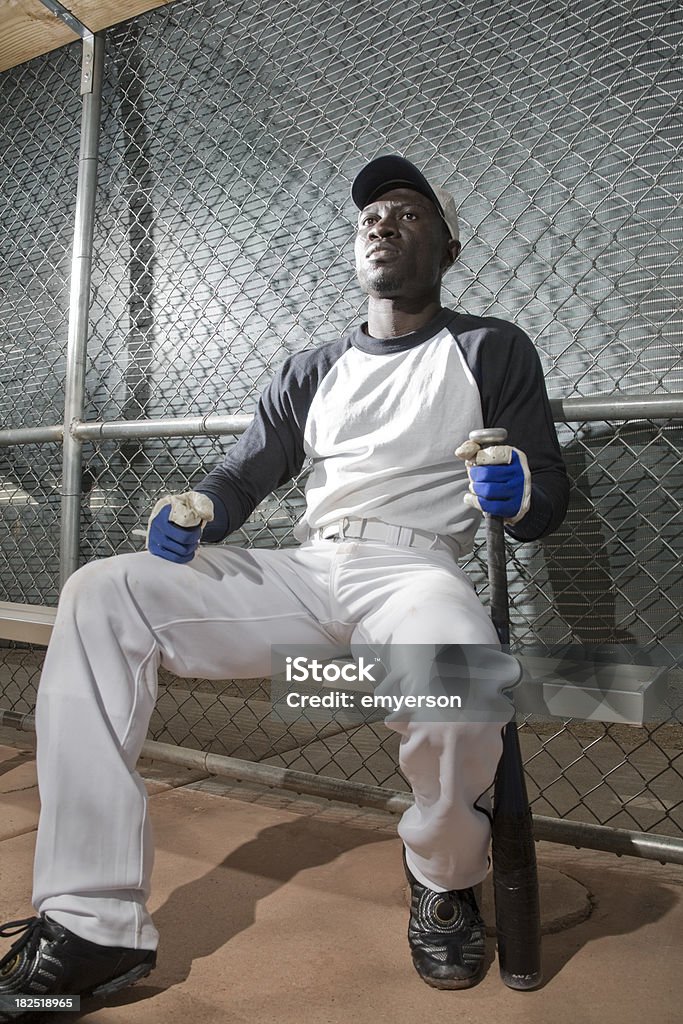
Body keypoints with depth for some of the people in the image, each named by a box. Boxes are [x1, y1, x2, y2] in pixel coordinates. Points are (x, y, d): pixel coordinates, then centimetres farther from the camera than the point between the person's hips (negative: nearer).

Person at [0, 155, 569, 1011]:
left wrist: (513, 489, -18)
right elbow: (244, 476, 14)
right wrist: (194, 513, -9)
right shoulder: (311, 371, 21)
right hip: (299, 576, 4)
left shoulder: (492, 351, 11)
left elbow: (544, 510, 6)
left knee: (461, 679, -39)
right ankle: (93, 926, -15)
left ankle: (444, 884, -2)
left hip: (413, 569, -4)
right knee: (99, 596, -14)